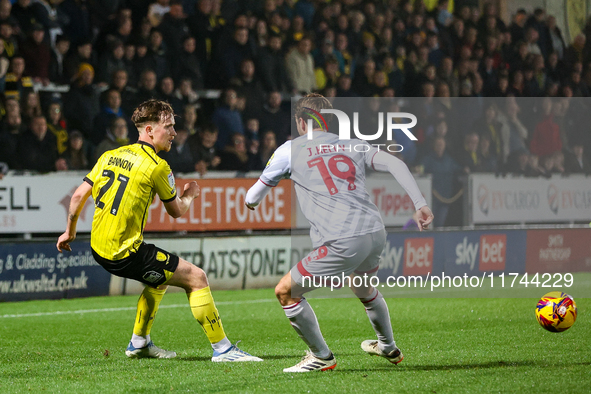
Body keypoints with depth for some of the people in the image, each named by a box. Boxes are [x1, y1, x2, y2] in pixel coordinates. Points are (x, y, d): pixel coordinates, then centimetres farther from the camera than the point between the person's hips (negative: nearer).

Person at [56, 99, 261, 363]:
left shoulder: (110, 156, 10)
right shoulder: (157, 166, -10)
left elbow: (79, 196, 9)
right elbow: (176, 211, 2)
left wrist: (70, 232, 22)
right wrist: (190, 195, 24)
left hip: (99, 249, 8)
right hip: (125, 252, -8)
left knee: (160, 277, 31)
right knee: (196, 278, -2)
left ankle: (139, 343, 37)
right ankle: (221, 348, -2)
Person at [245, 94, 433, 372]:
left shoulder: (290, 150, 10)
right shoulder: (353, 145, 20)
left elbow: (254, 197, 19)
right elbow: (395, 164, 5)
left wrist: (251, 201, 43)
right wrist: (420, 205, 1)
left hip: (342, 243, -7)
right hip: (376, 233, 7)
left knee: (285, 292, 9)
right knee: (364, 290, 36)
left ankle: (321, 357, 18)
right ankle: (388, 348, 55)